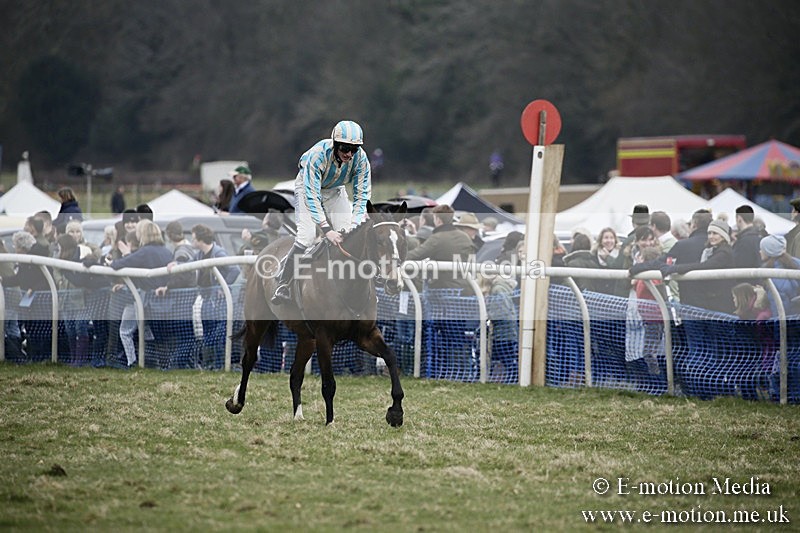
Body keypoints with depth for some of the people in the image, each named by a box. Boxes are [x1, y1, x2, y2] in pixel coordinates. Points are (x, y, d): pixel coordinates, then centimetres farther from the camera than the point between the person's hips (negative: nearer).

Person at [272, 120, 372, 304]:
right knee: (306, 236, -20)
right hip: (308, 186, -4)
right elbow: (311, 196, -39)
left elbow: (361, 195, -21)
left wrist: (354, 225, -36)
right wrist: (326, 230, -46)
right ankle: (283, 285, -9)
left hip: (335, 190, 4)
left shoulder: (360, 158, -27)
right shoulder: (318, 155, -38)